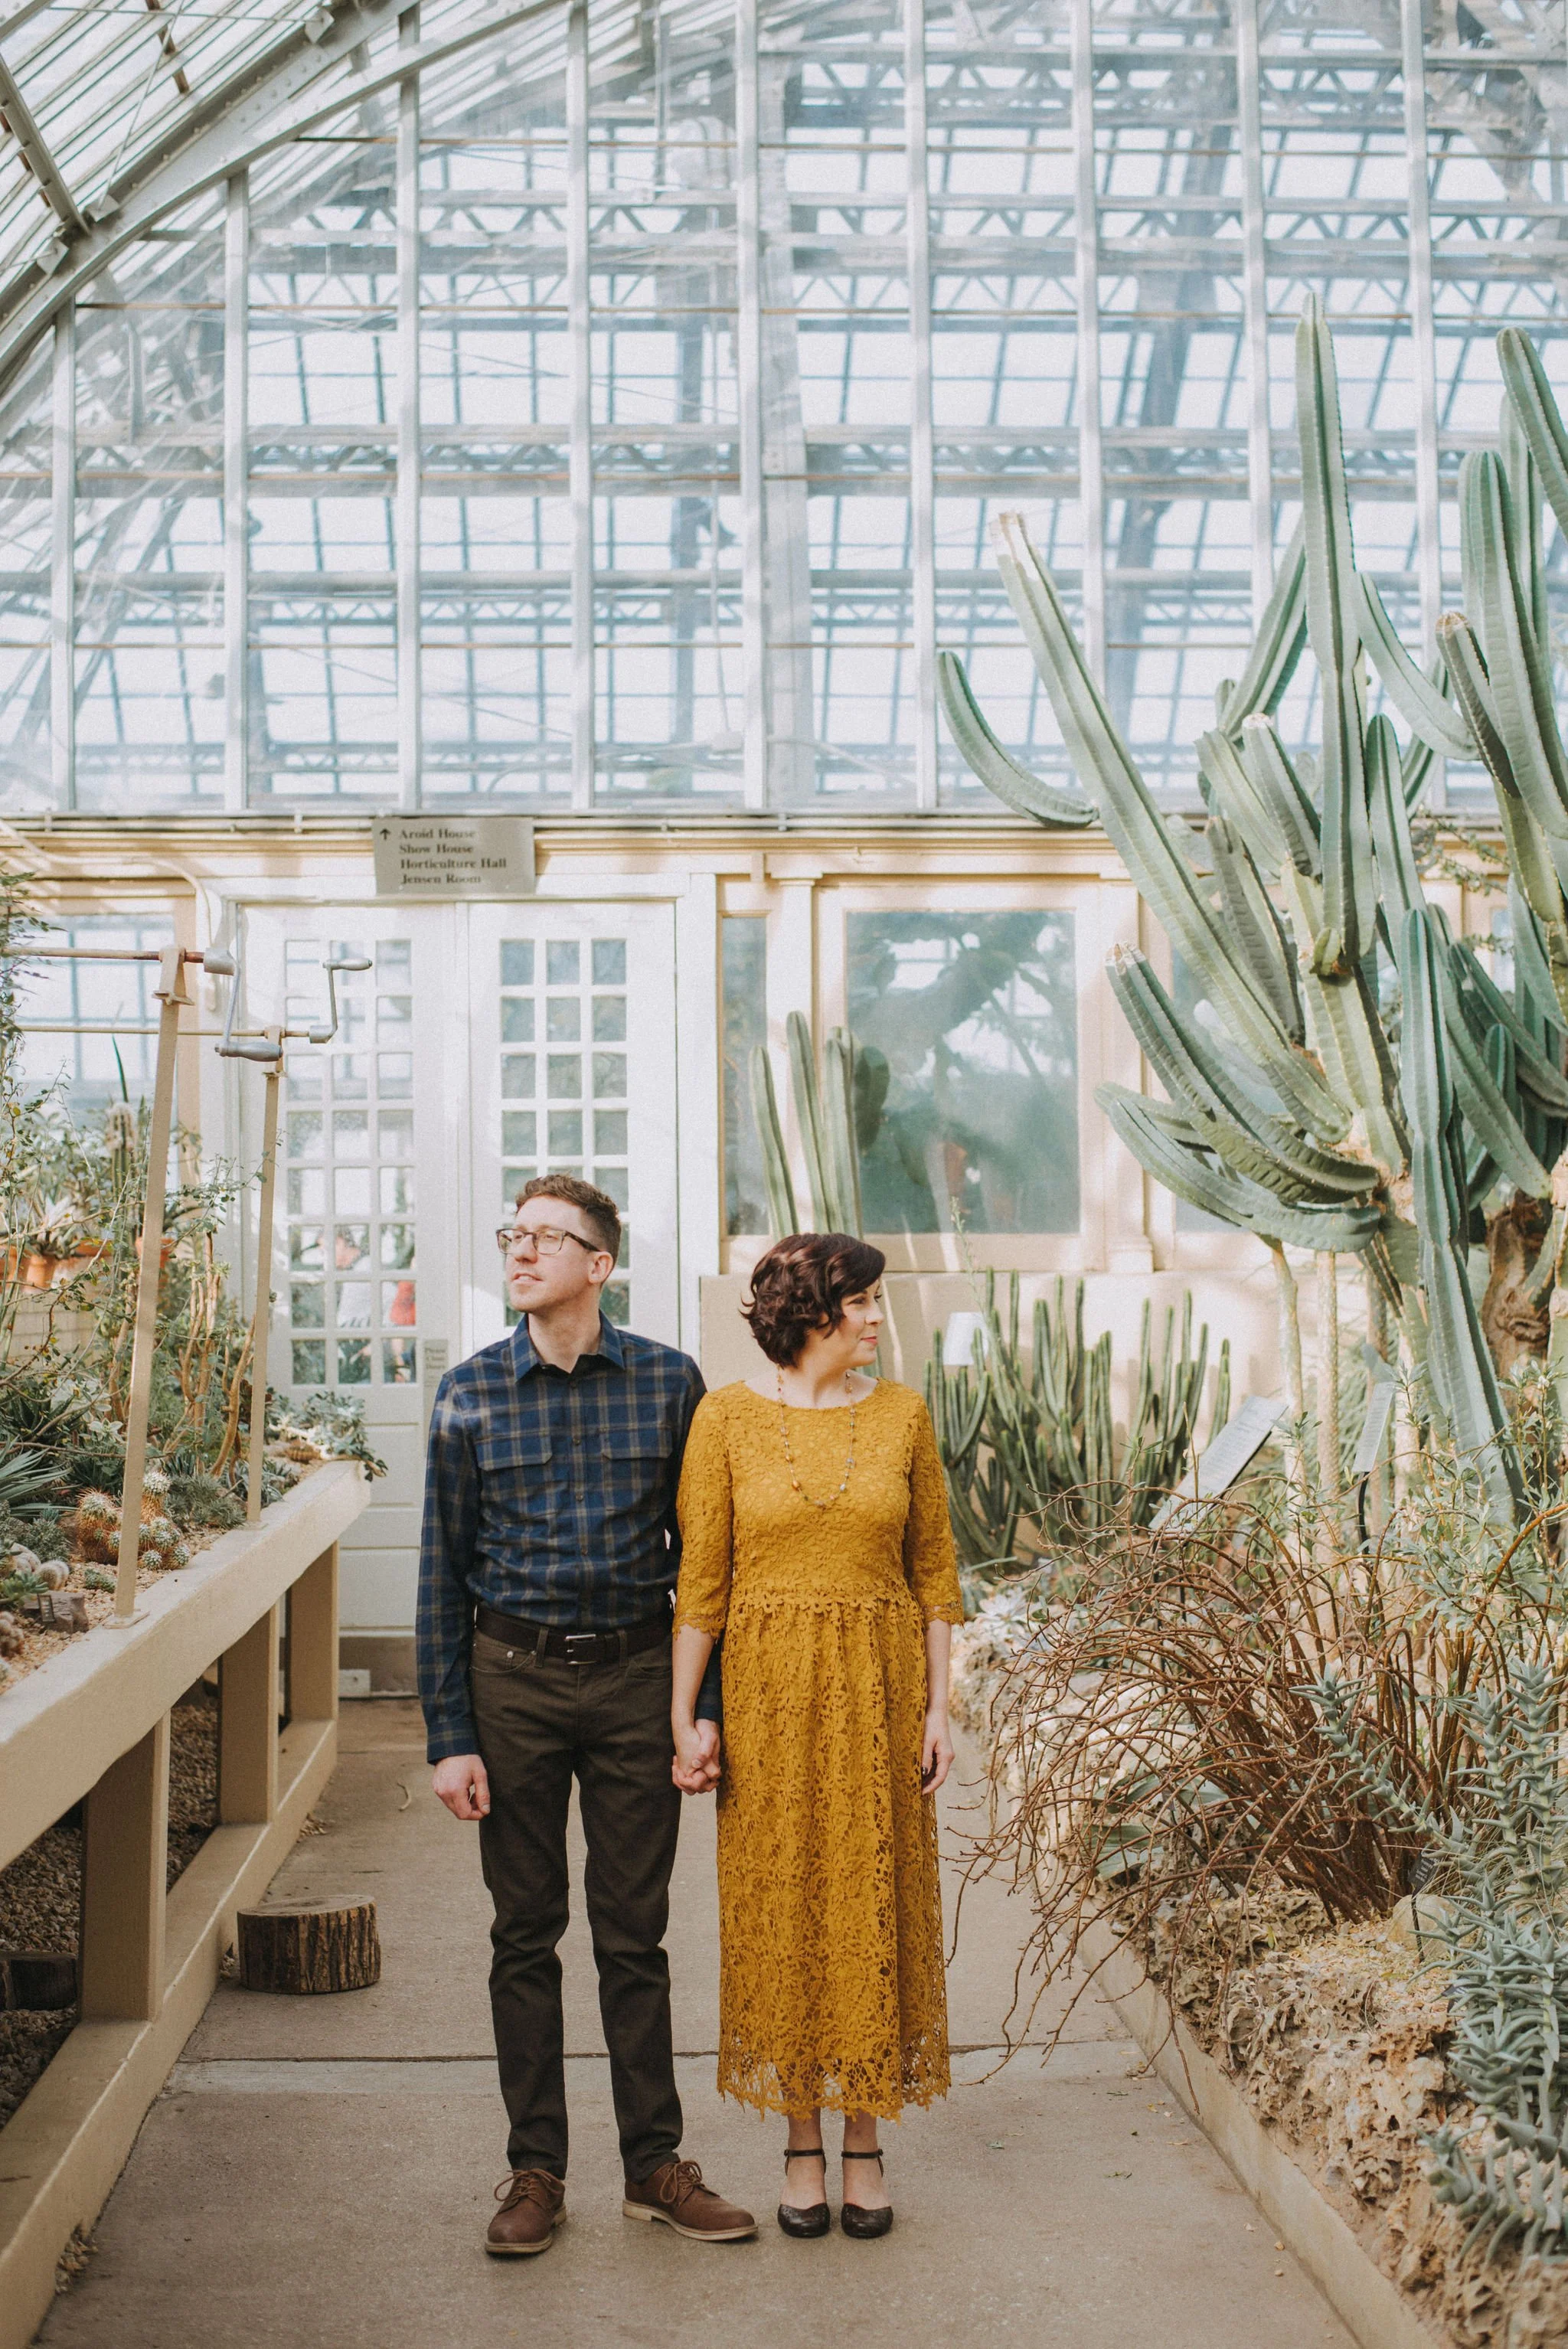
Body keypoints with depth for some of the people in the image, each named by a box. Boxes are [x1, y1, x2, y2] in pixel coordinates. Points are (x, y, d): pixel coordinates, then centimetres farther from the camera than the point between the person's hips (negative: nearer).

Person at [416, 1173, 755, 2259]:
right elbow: (444, 1574, 1)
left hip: (635, 1678, 0)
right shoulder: (471, 1393, -1)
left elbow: (700, 1555, 2)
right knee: (525, 1932, 9)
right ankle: (536, 2170, 22)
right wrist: (450, 1735, -3)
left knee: (635, 1932, 9)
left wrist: (708, 1707, -2)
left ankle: (655, 2162, 22)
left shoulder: (669, 1383, -2)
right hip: (513, 1678, 1)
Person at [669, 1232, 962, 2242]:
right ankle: (804, 2143, 22)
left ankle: (867, 2139, 22)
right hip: (769, 1686, -1)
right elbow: (700, 1579, -3)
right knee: (781, 1905, 6)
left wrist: (939, 1706, 0)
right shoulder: (728, 1418, -4)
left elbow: (935, 1569, 5)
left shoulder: (901, 1413, 2)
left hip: (878, 1684, 2)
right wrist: (685, 1716, -6)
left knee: (877, 1902, 6)